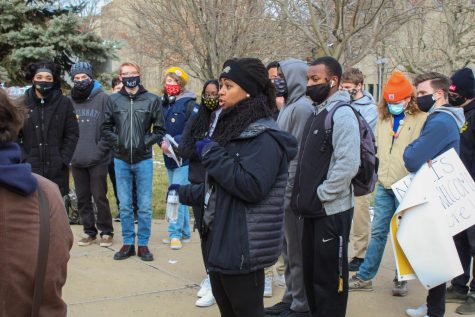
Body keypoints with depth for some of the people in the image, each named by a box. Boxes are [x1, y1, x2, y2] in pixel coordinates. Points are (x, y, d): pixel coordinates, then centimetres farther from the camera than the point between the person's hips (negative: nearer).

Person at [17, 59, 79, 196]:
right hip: (29, 169, 0)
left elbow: (72, 134, 3)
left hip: (57, 170, 0)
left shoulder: (64, 103, 3)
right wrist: (23, 160, -6)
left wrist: (63, 160, -5)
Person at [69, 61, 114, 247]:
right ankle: (89, 231, 23)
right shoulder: (70, 101, 7)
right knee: (83, 199, 11)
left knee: (99, 197, 1)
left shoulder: (103, 98, -3)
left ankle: (106, 232, 15)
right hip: (77, 160, 4)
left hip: (97, 160, -4)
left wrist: (99, 150, -12)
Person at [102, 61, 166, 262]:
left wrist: (146, 143, -10)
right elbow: (106, 127, 9)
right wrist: (117, 142, -5)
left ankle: (143, 244, 15)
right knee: (125, 205, 8)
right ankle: (128, 243, 19)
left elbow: (159, 129, 2)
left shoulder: (152, 100, -1)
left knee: (145, 206, 4)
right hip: (121, 160, 1)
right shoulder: (114, 100, 3)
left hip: (143, 160, -1)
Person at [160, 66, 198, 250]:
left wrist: (173, 142, -20)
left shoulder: (189, 104, -11)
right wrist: (162, 142, -7)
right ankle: (184, 233, 22)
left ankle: (175, 233, -1)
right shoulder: (164, 104, 9)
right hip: (169, 158, 7)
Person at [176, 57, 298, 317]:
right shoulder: (231, 129, 14)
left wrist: (212, 154, -20)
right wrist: (184, 193, 23)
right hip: (218, 243, 9)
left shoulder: (264, 137, -15)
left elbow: (251, 186, -28)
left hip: (243, 249, -9)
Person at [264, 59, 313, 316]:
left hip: (293, 189, -9)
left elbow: (297, 154, -18)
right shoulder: (289, 106, 15)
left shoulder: (302, 107, -14)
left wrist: (288, 191, -17)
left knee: (297, 249, 0)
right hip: (284, 188, 9)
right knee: (289, 248, 16)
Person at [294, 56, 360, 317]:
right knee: (310, 272, 18)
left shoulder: (342, 114, -14)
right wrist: (304, 195, 11)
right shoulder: (317, 113, 14)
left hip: (332, 210, -9)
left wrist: (320, 194, -17)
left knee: (330, 278, 2)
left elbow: (348, 165, -23)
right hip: (313, 211, 9)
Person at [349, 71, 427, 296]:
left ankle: (401, 279, 19)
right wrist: (378, 173, 9)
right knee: (378, 232, 9)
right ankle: (364, 277, 15)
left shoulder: (422, 120, -5)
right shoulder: (383, 120, 12)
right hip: (384, 185, 4)